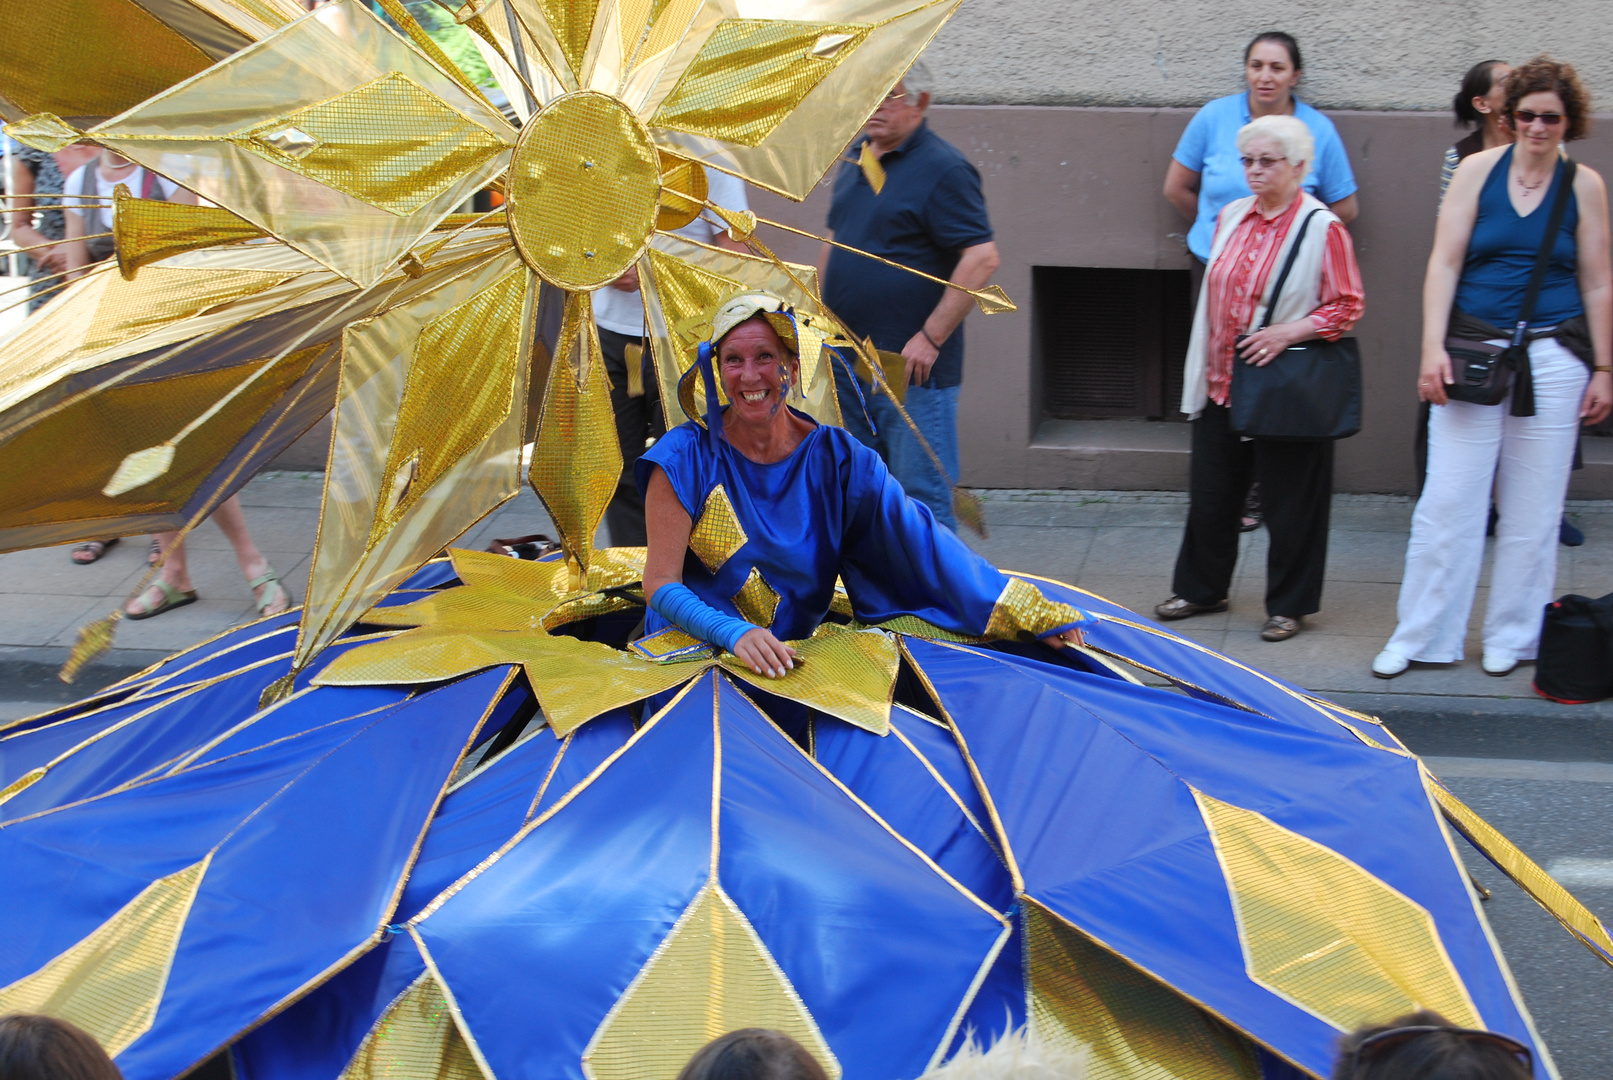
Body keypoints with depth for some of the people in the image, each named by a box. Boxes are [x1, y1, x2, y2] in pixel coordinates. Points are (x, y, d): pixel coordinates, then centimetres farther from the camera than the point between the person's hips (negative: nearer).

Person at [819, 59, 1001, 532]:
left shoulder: (942, 169, -11)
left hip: (912, 367, -8)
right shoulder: (855, 158, 14)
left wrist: (931, 338, -18)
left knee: (920, 496, -6)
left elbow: (982, 258, -18)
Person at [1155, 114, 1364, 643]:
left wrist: (1287, 332, -20)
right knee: (1210, 491, 13)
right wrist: (1204, 368, 16)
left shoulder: (1322, 228, -9)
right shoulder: (1231, 217, 10)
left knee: (1289, 500, 2)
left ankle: (1289, 604, 15)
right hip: (1222, 382, 6)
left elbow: (1347, 306, -8)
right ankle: (1201, 587, 29)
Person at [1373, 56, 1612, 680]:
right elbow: (1444, 263, -1)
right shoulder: (1478, 170, 1)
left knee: (1532, 509, 5)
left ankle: (1512, 636, 18)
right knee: (1447, 500, -2)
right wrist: (1433, 348, -10)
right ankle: (1419, 635, 8)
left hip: (1553, 357, 1)